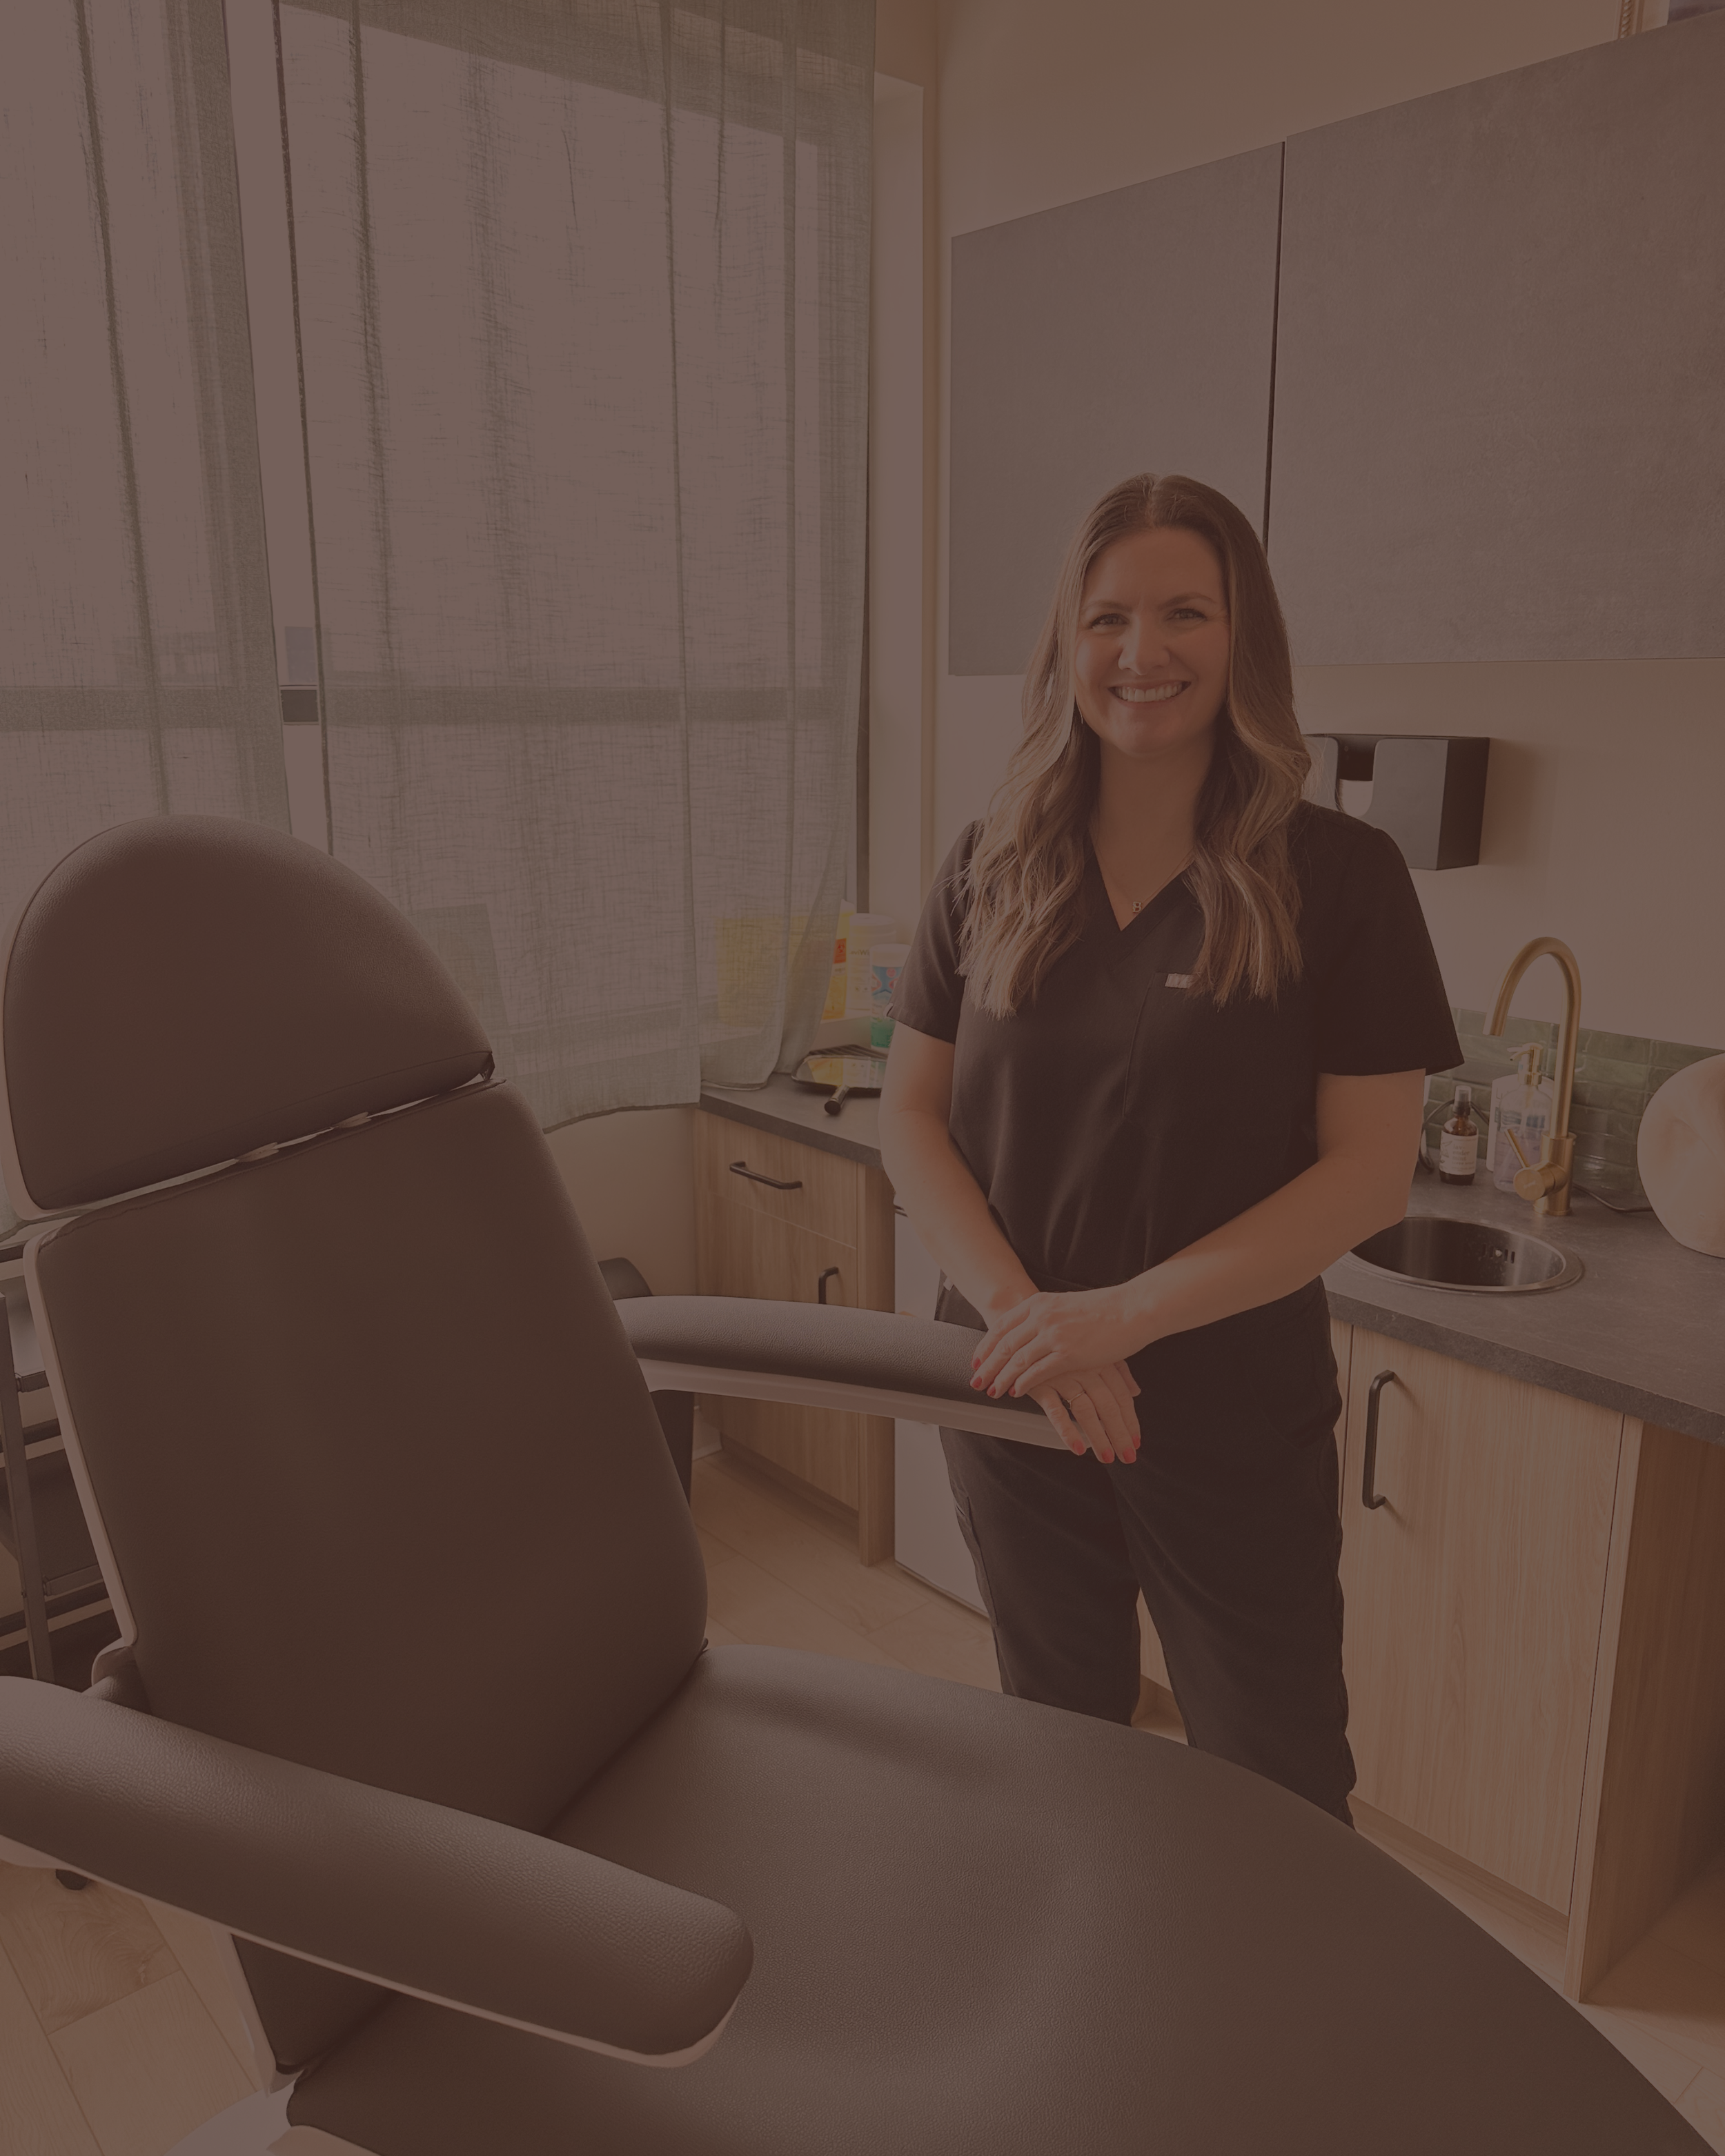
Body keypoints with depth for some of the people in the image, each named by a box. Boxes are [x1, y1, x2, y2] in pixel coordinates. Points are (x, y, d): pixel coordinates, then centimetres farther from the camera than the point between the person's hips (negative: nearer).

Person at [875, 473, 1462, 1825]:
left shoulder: (1339, 876, -9)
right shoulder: (996, 866, 0)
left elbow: (1371, 1170, -13)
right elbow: (912, 1114, 0)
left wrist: (1125, 1315, -21)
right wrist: (1019, 1309, -15)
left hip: (1240, 1420, -3)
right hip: (1017, 1396, 3)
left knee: (1276, 1796, 13)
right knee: (1055, 1759, 24)